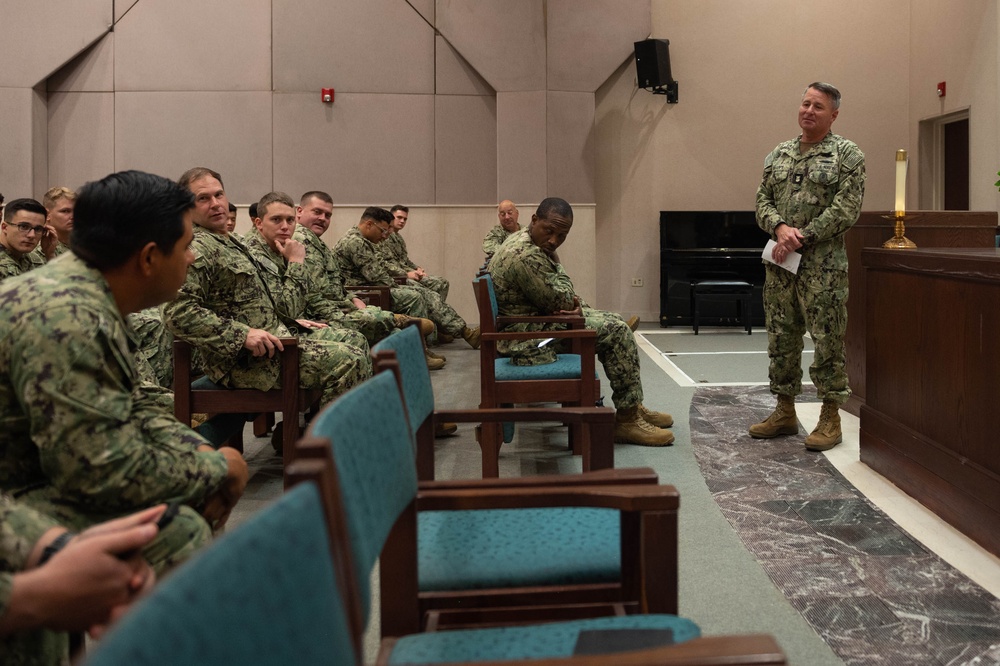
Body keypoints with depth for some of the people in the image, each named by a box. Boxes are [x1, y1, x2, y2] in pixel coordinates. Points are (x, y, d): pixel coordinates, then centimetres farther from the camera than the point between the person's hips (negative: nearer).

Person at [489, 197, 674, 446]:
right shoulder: (525, 256, -26)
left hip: (538, 318, 11)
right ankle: (626, 421, -6)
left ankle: (634, 407, 21)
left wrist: (574, 304, -5)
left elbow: (565, 290, 14)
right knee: (616, 331, -13)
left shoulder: (539, 244, 9)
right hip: (529, 339, -11)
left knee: (615, 323, 16)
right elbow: (561, 300, -21)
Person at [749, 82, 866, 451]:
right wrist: (780, 227, -10)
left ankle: (830, 417, 7)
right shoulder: (778, 154, 15)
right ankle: (785, 411, 22)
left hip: (823, 265, -5)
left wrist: (802, 237, -14)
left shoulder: (847, 154, -1)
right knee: (781, 337, 10)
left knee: (828, 340, -3)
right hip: (779, 263, 5)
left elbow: (847, 208, -10)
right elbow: (762, 201, 11)